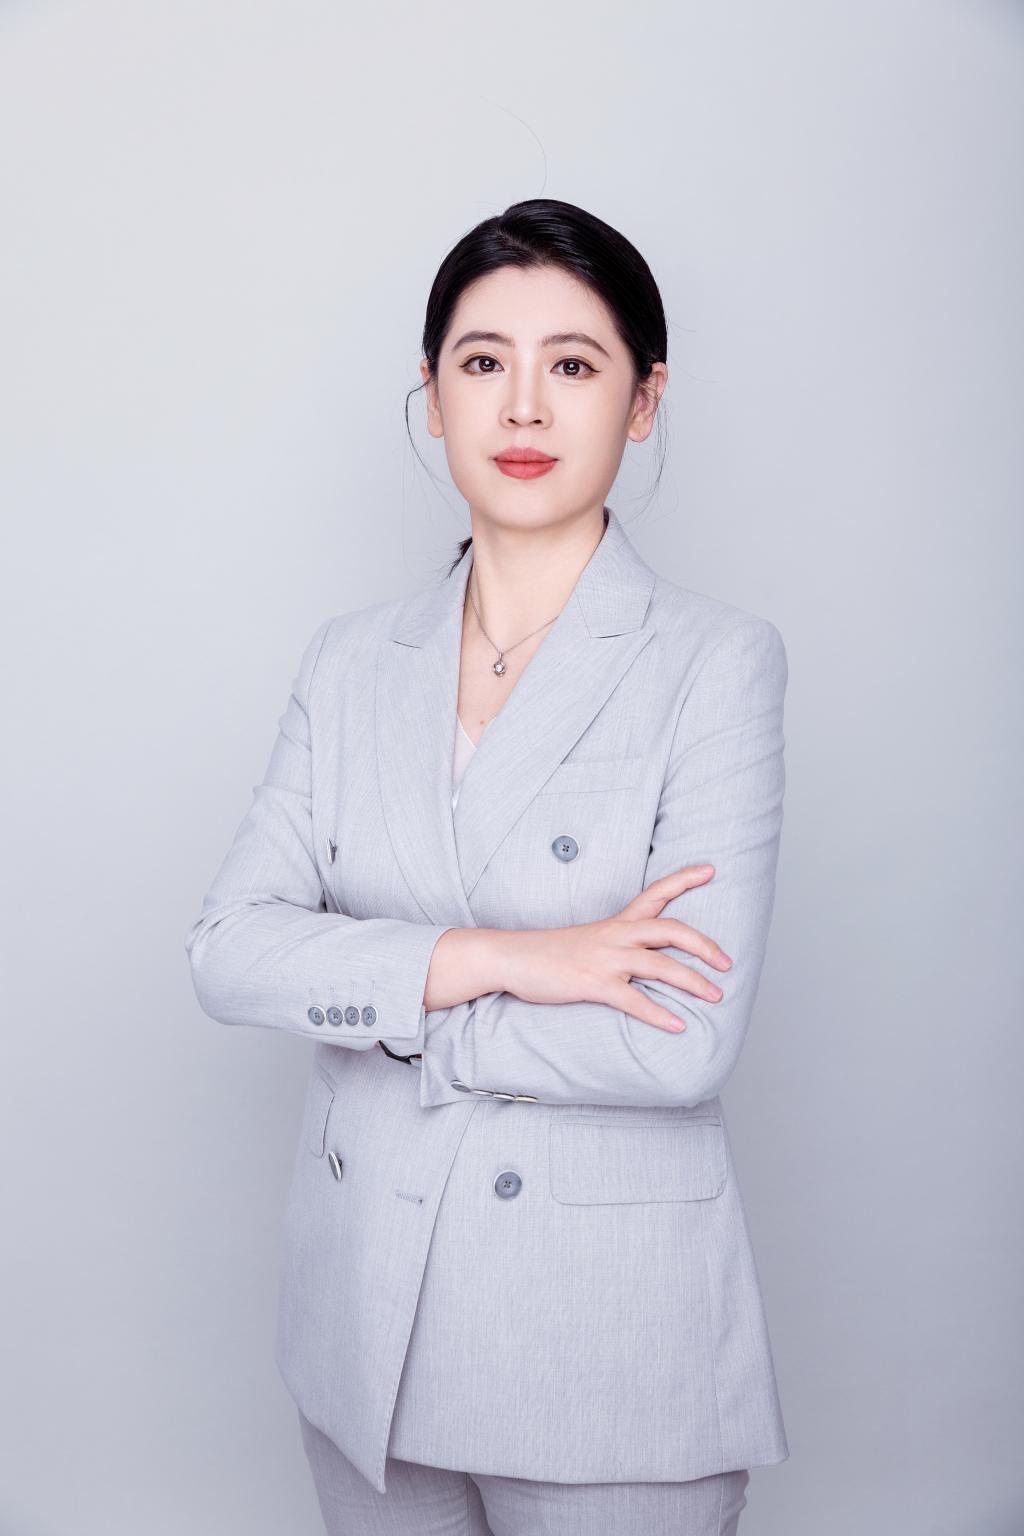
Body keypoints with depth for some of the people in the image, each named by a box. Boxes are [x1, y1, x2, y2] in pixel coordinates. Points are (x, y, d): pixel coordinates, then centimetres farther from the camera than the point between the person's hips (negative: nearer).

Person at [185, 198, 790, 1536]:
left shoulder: (717, 661, -10)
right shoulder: (355, 661, 4)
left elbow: (686, 1045, -19)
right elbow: (228, 949, -6)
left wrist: (377, 1010, -11)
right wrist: (490, 957, -19)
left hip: (614, 1339, -4)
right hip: (367, 1313, 4)